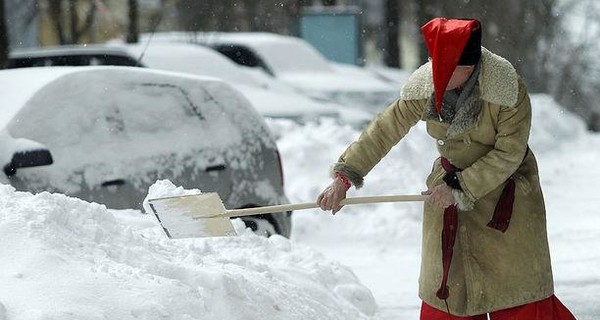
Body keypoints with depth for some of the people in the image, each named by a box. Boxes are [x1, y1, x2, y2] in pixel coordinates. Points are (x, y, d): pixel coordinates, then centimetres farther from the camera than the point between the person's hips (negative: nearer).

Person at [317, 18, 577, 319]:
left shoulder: (508, 89, -26)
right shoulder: (424, 87, -16)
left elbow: (509, 153, -21)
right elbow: (384, 130, -7)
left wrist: (460, 189, -24)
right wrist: (343, 177, -10)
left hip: (505, 184, -3)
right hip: (450, 183, 3)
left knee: (516, 283, -2)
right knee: (443, 283, 5)